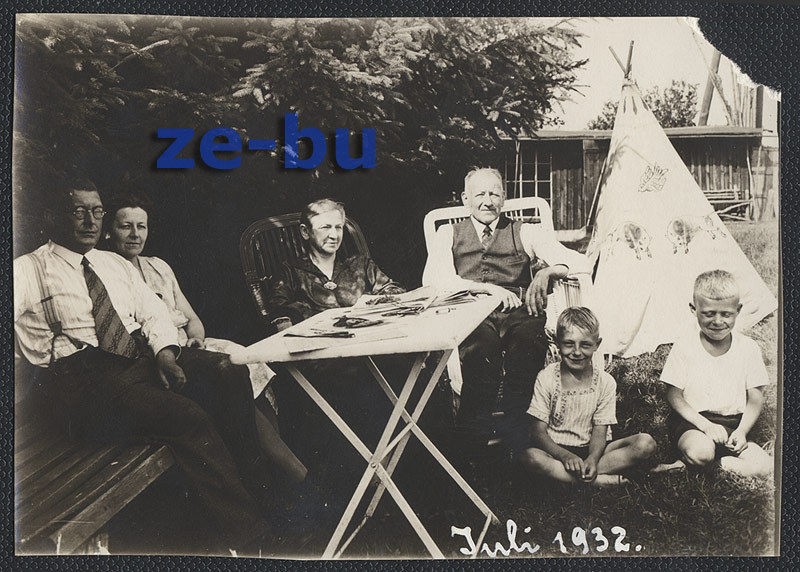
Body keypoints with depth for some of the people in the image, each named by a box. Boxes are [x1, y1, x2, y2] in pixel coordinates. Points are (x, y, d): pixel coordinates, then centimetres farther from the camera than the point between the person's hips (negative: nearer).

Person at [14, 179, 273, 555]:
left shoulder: (117, 265, 24)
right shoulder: (27, 271, 6)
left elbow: (153, 312, 16)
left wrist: (164, 350, -4)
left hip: (143, 355, 6)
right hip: (83, 376, -6)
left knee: (229, 374, -22)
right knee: (187, 416, -30)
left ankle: (258, 496, -14)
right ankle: (248, 538, -22)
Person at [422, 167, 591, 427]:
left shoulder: (526, 233, 21)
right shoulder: (449, 234, 22)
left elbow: (581, 263, 11)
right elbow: (433, 279, 2)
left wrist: (547, 272, -12)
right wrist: (487, 288, -12)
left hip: (520, 313, 1)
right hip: (473, 315, 0)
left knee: (526, 347, -36)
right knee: (481, 352, -36)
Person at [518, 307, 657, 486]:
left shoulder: (605, 382, 0)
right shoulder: (546, 378, -5)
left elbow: (599, 432, -4)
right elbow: (539, 432, -9)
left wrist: (592, 458, -27)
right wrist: (565, 456, -27)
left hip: (591, 450, 2)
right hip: (556, 449, -2)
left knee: (646, 443, -20)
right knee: (529, 455, -35)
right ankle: (603, 481, -26)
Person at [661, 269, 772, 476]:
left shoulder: (748, 348, 0)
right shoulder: (684, 347, -6)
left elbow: (755, 399, 5)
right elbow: (674, 395, -5)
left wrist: (742, 431, -11)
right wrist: (705, 425, -17)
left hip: (733, 422, 4)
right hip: (692, 421, -4)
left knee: (763, 466, -20)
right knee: (700, 452, -37)